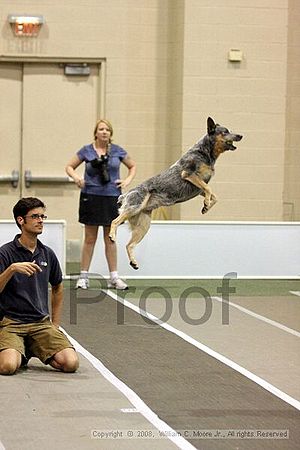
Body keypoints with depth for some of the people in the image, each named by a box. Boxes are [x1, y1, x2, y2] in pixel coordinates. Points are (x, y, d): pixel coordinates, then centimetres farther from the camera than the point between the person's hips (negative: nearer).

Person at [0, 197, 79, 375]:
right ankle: (20, 354, 5)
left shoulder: (47, 254, 11)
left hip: (41, 322, 5)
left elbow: (58, 288, 27)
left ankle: (33, 350, 11)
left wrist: (55, 324, 22)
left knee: (71, 363, -17)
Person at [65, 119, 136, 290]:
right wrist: (76, 177, -9)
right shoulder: (87, 151, 1)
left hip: (112, 197, 1)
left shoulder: (117, 151, 5)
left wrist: (128, 180, 2)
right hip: (91, 197, -1)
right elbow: (70, 167, 10)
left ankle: (114, 277, 11)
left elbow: (133, 166, 18)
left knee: (110, 239, 6)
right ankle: (84, 276, 10)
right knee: (90, 239, 3)